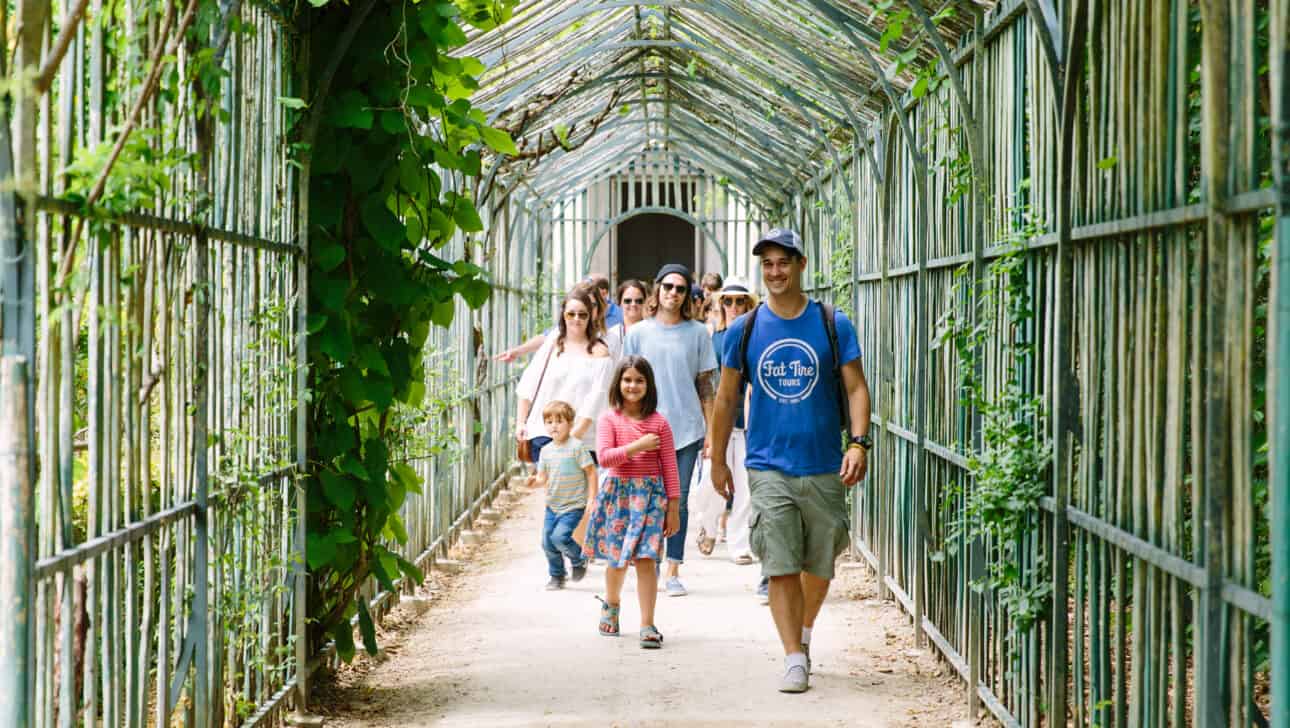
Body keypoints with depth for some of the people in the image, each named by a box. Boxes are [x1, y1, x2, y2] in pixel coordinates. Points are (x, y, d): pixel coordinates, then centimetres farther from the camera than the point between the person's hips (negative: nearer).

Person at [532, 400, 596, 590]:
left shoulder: (576, 446, -12)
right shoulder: (546, 450, 6)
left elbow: (591, 472, -9)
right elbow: (543, 478, 10)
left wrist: (592, 498, -14)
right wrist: (535, 480, -13)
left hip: (574, 506, -6)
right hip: (552, 505, 6)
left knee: (559, 536, -20)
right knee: (547, 543, 5)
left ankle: (579, 560, 8)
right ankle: (556, 576, 25)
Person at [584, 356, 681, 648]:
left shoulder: (658, 422, 1)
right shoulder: (609, 419, 0)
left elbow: (669, 466, 2)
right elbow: (604, 457, -12)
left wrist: (673, 507, 0)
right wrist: (638, 446, -19)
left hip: (650, 495, -1)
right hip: (618, 494, 1)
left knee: (645, 558, -10)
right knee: (616, 557, 11)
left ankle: (647, 625, -9)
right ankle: (612, 604, 41)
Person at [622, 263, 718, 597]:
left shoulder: (697, 333, 5)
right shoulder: (638, 333, 5)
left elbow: (706, 385, 8)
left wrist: (711, 432, 4)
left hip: (687, 429, 0)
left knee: (679, 500, 1)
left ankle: (673, 572, 7)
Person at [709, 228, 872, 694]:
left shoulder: (833, 325, 0)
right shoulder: (743, 330, 2)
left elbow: (855, 388, 1)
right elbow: (727, 399, 10)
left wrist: (859, 442, -14)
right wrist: (718, 460, 12)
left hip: (824, 467, 1)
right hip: (769, 468, -1)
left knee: (819, 565, 11)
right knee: (781, 568, -7)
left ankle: (803, 631, 37)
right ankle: (794, 659, -1)